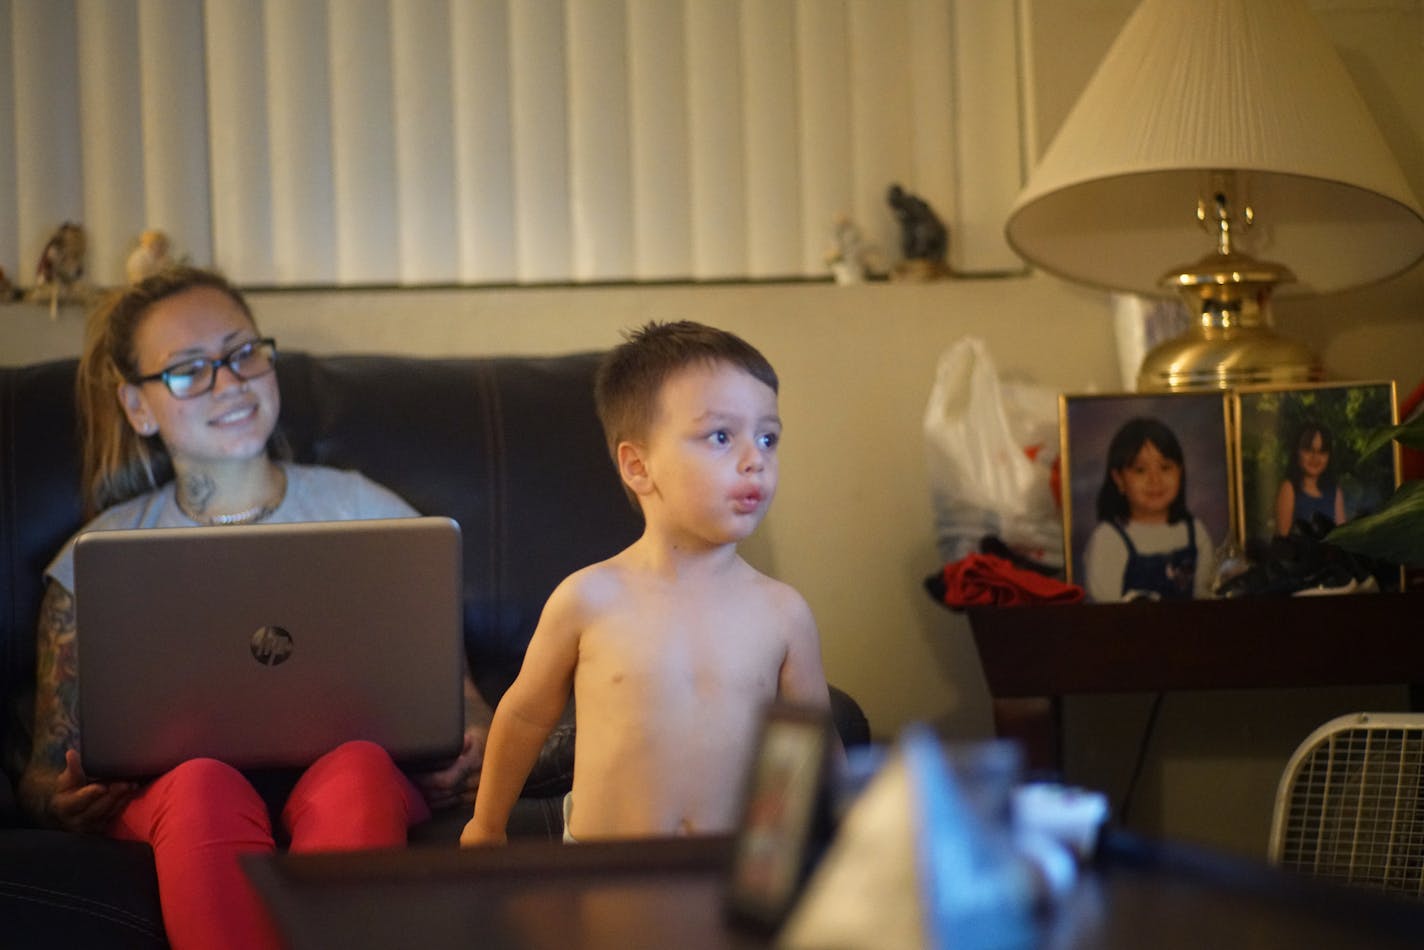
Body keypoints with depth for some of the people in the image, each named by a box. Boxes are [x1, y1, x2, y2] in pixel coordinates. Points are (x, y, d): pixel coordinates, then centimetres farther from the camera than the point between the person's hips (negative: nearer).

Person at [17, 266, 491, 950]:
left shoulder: (363, 511, 20)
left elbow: (453, 684, 18)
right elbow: (47, 765, 15)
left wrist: (474, 742, -7)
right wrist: (60, 801, -11)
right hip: (168, 786, 0)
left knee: (356, 767, -37)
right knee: (204, 783, -38)